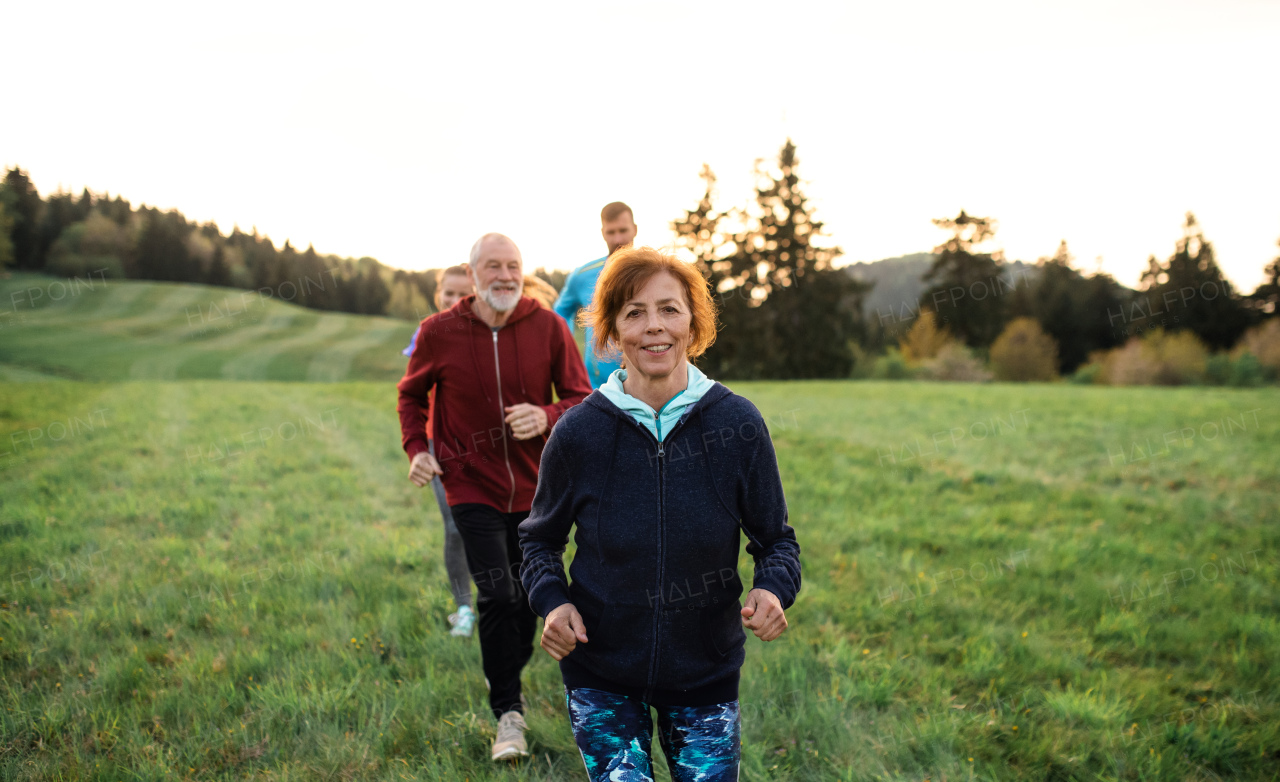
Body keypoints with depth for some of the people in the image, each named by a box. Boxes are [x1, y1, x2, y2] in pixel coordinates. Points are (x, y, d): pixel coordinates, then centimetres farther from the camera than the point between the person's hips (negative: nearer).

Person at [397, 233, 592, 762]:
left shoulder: (547, 327, -8)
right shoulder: (439, 332, -8)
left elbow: (581, 398, -3)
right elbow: (412, 394, 10)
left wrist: (546, 417, -24)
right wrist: (416, 449, -5)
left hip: (534, 488, 2)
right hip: (473, 486, -2)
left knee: (529, 596, 13)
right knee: (498, 596, -12)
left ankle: (506, 674, 41)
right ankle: (509, 713, 1)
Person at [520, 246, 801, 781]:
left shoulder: (738, 424, -9)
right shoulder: (578, 433, -10)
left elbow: (776, 540, 0)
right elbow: (540, 538, 5)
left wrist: (772, 590, -21)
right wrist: (552, 600, -14)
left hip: (707, 672, 1)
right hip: (601, 672, -1)